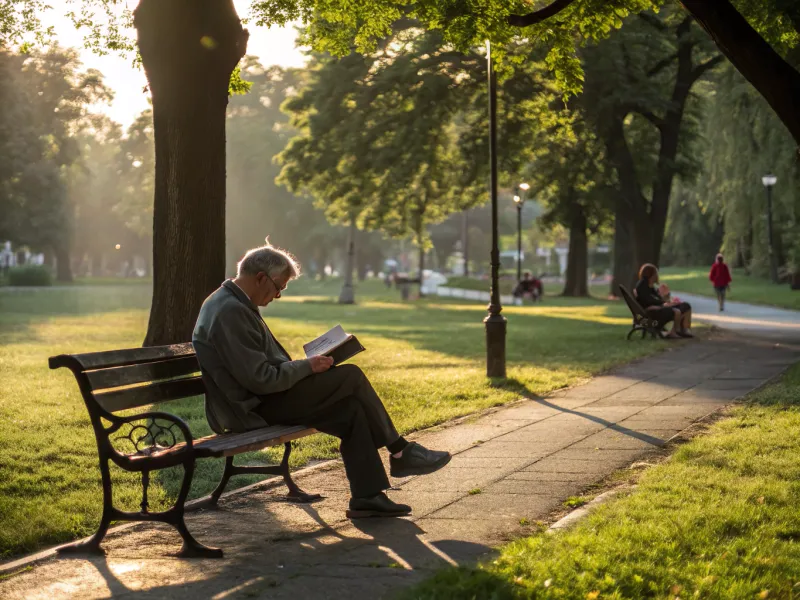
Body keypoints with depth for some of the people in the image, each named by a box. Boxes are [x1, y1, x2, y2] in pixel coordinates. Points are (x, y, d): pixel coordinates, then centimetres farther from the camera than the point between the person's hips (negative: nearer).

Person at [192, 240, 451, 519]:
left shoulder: (233, 303, 13)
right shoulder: (231, 312, -21)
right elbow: (260, 379, -24)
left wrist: (300, 366, 9)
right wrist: (307, 366, -12)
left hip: (262, 399, 10)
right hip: (255, 409, -10)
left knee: (351, 409, 0)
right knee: (351, 376, -10)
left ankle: (367, 497, 0)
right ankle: (401, 453, 4)